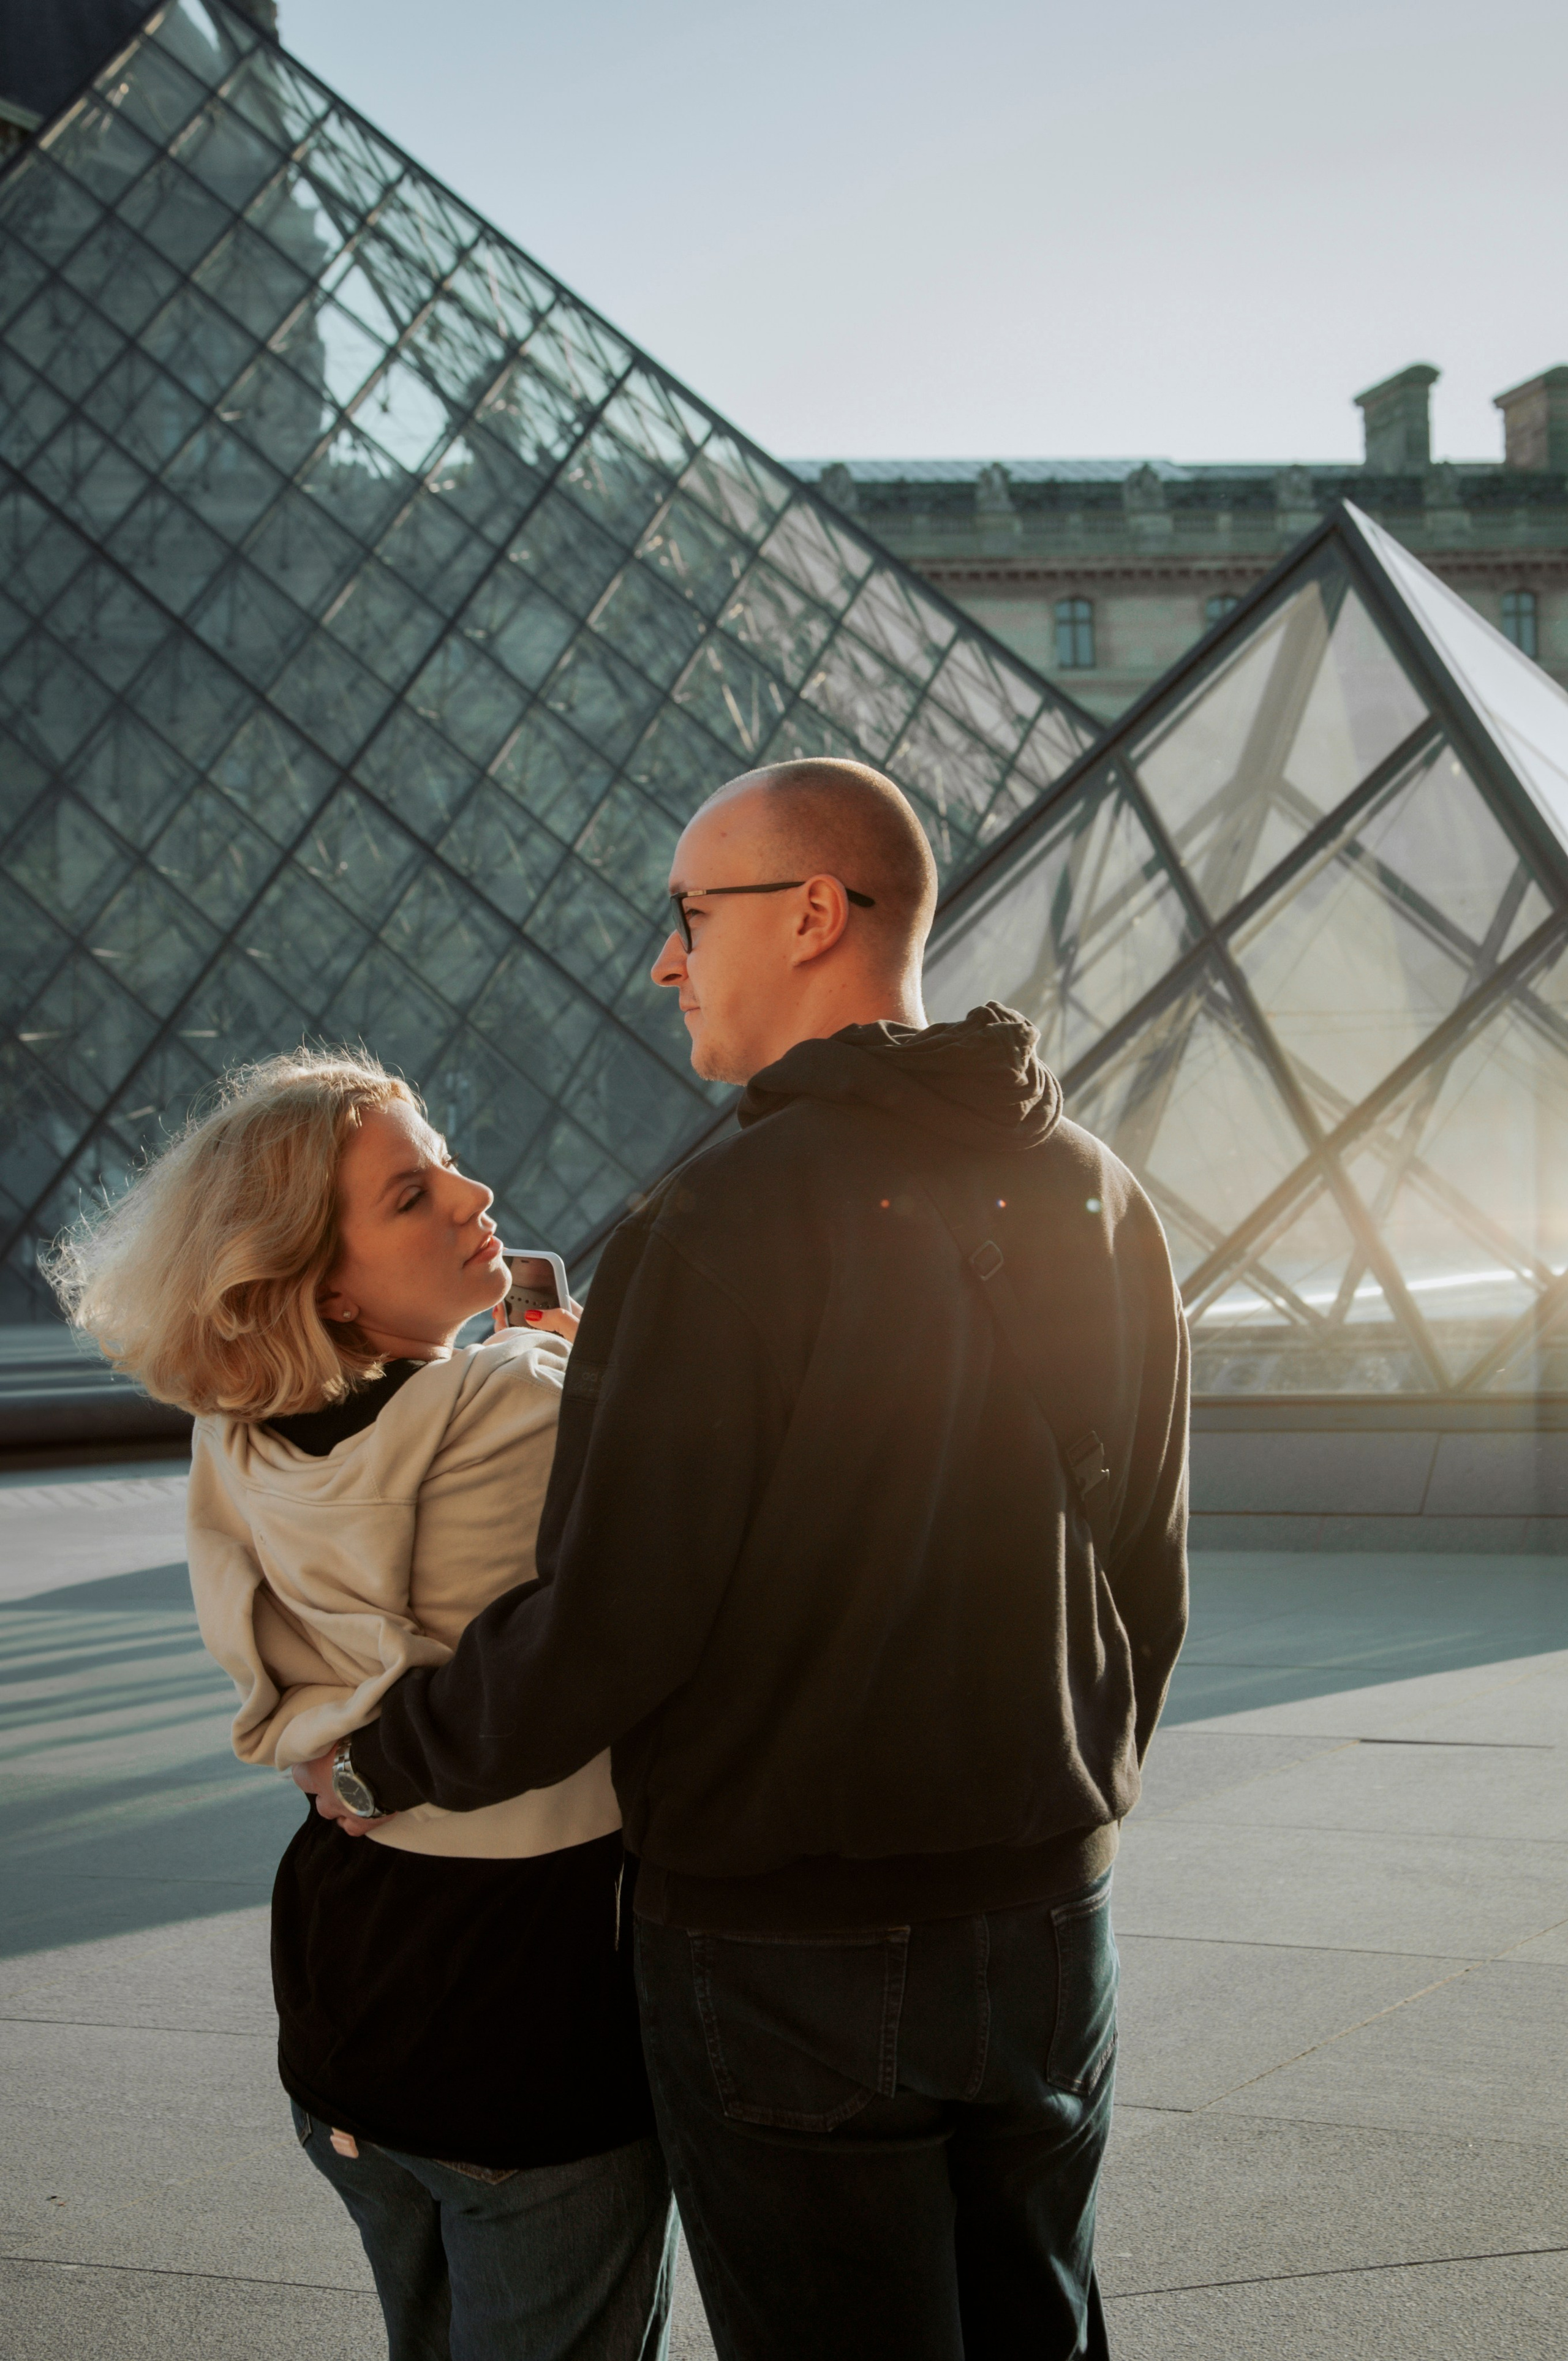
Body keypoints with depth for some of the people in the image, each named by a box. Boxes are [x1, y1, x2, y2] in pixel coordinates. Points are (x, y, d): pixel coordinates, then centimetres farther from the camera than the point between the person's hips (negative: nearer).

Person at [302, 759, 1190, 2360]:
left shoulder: (719, 1225, -19)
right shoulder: (1101, 1205, 1)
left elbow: (605, 1629, -19)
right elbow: (1146, 1586, 8)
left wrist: (383, 1754, -2)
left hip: (784, 1944, -6)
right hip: (1051, 1923, 6)